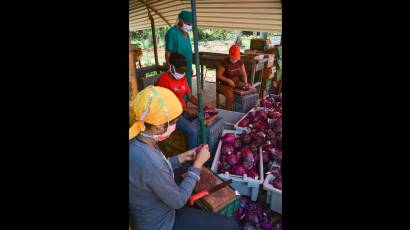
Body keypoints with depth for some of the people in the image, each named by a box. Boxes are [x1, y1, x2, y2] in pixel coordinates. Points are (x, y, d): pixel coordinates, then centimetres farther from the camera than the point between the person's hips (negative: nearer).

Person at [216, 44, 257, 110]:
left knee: (254, 90, -9)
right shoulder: (224, 63, -15)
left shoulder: (240, 62, 3)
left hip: (238, 84, 6)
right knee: (230, 95, -38)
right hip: (225, 85, -6)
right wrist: (228, 80, -24)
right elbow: (218, 75, -13)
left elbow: (244, 74, 9)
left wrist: (245, 83, -9)